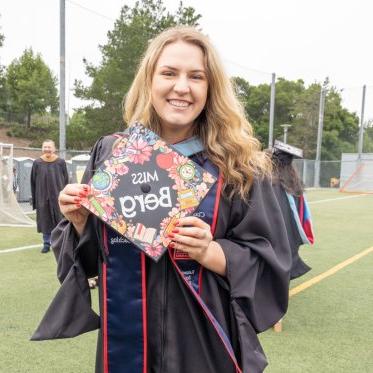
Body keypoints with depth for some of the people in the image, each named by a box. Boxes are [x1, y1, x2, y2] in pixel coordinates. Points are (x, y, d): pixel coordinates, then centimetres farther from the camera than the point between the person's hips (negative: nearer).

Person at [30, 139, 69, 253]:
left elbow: (66, 180, 1)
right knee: (45, 221, 8)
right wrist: (34, 198, 2)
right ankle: (46, 244, 19)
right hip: (42, 197, 1)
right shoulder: (37, 163, 0)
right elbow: (33, 182, 4)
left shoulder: (60, 162, -2)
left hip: (57, 196, -1)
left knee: (59, 220, 4)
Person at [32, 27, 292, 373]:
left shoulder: (238, 164, -11)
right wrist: (80, 221, -15)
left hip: (205, 345, -2)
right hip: (124, 341, 3)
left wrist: (209, 252, -23)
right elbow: (88, 255, 5)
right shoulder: (109, 153, -4)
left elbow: (269, 264, -8)